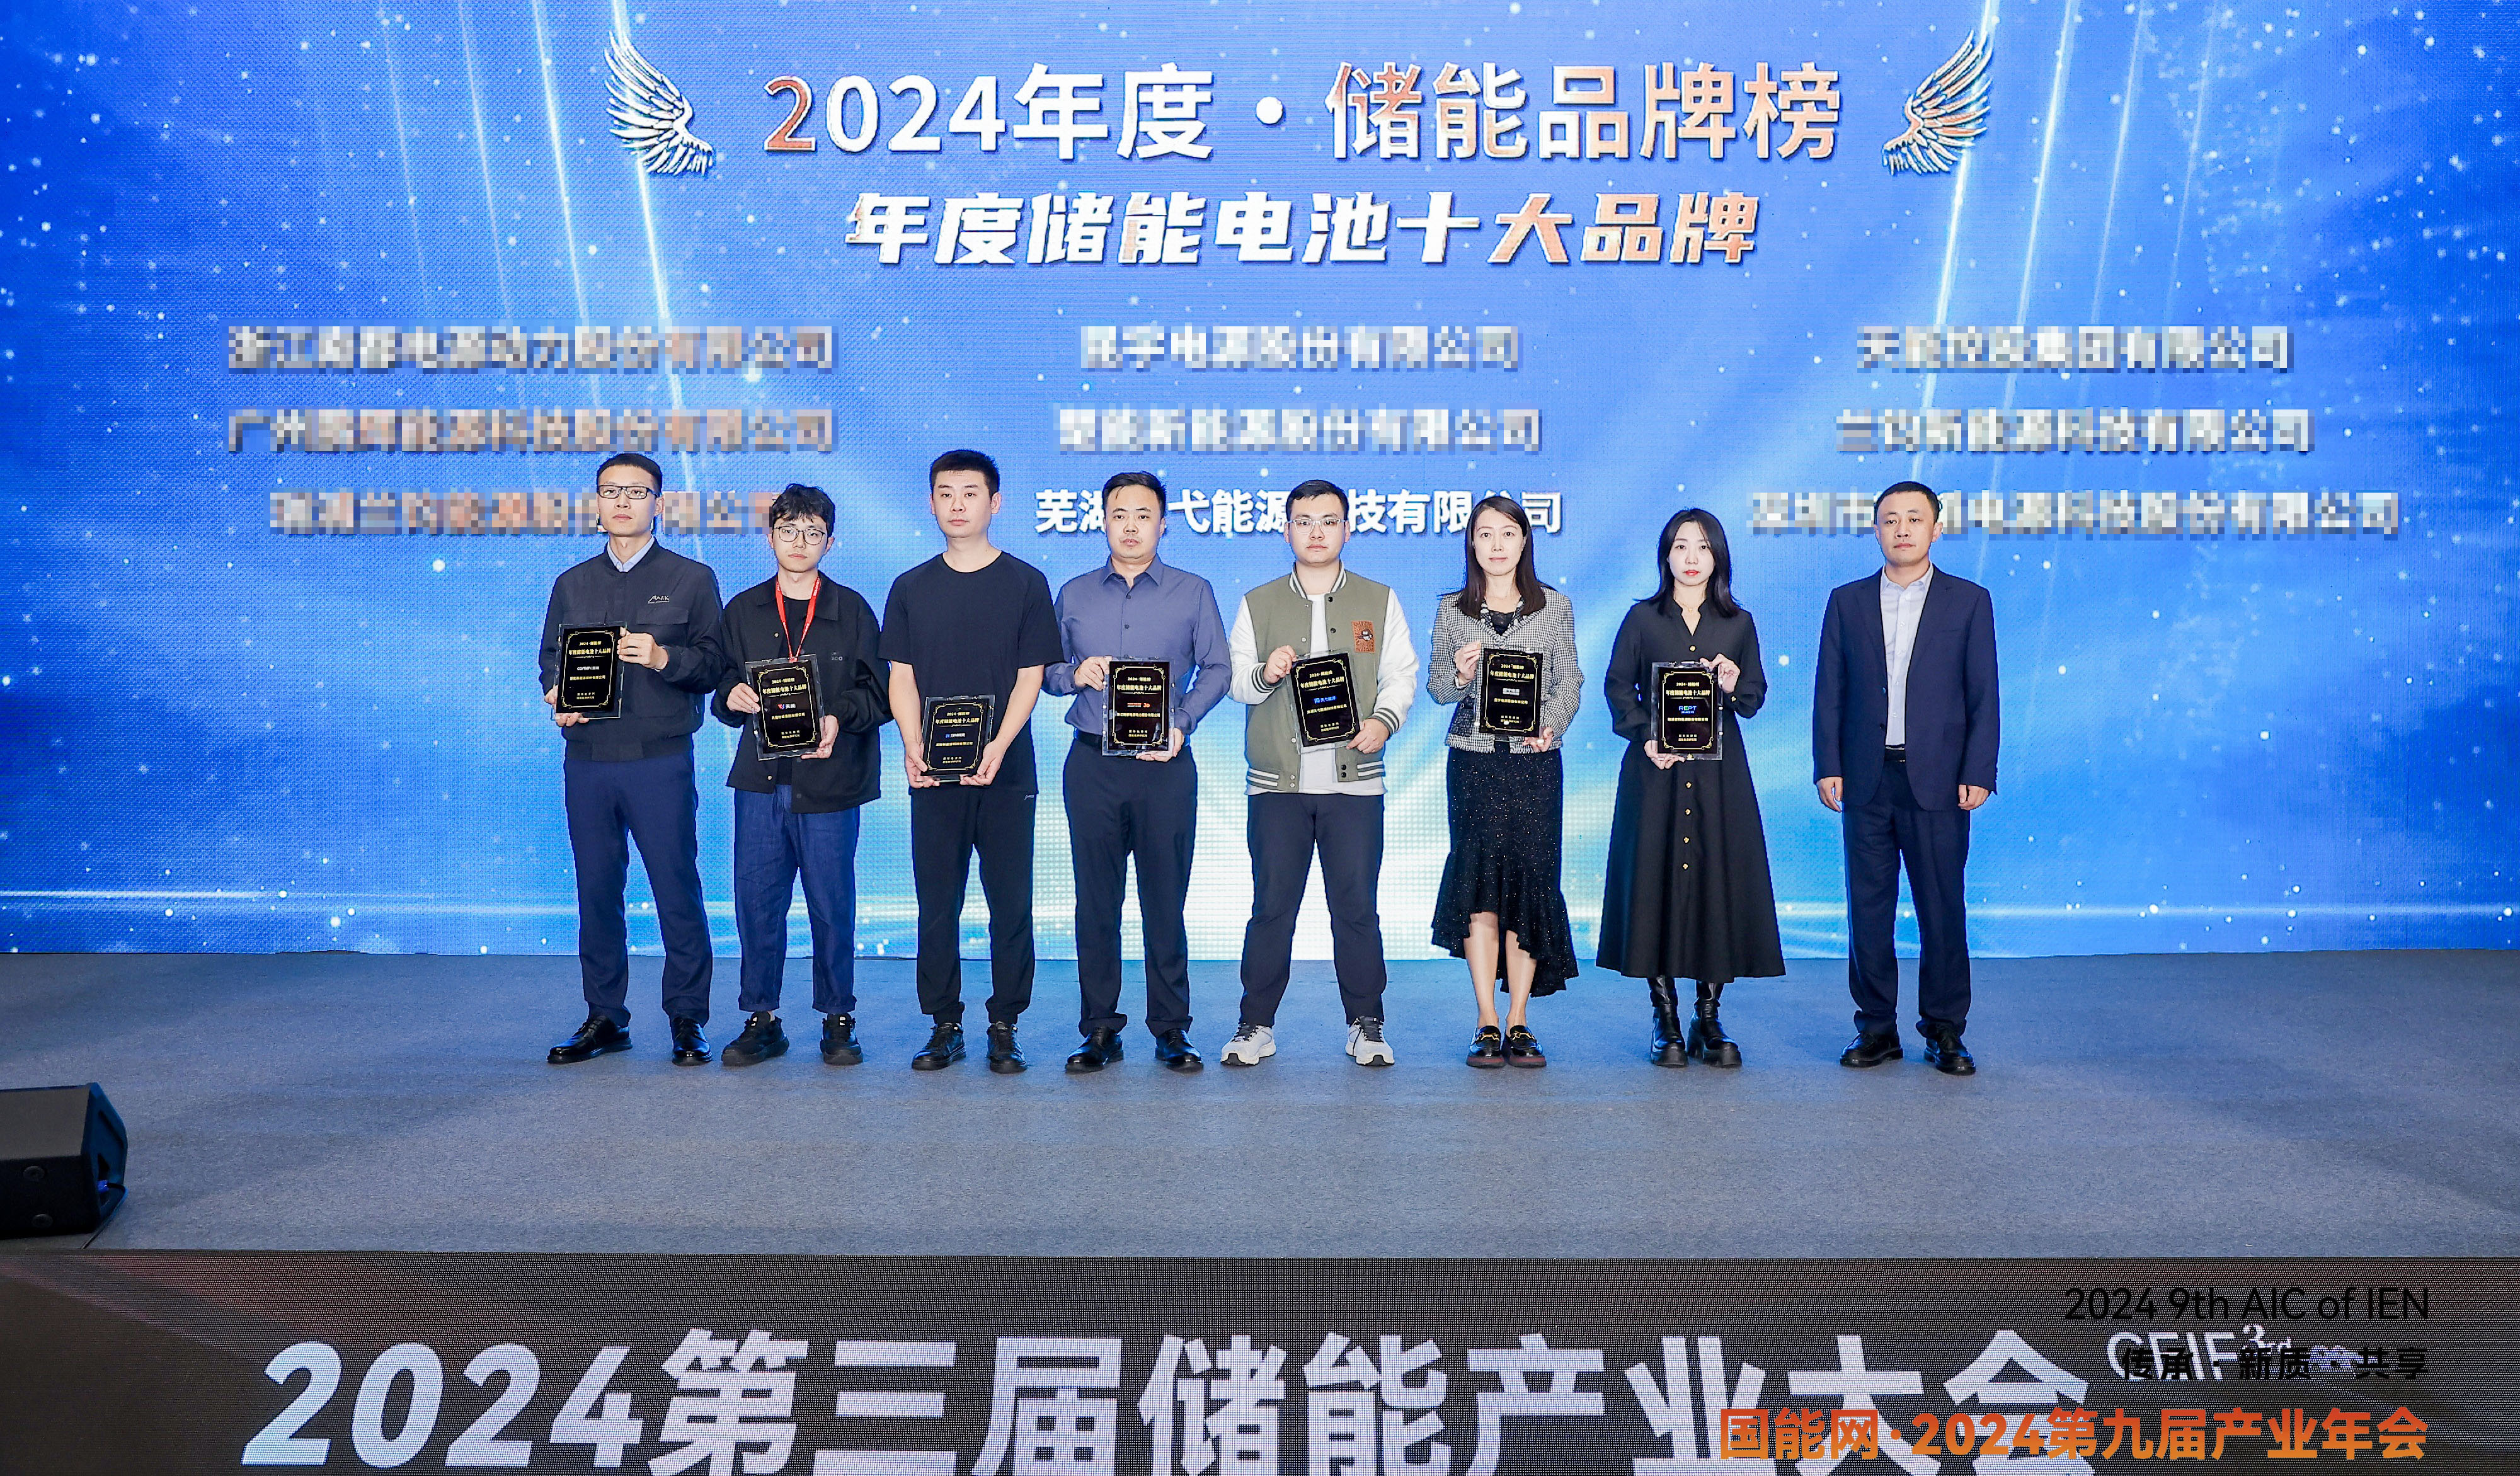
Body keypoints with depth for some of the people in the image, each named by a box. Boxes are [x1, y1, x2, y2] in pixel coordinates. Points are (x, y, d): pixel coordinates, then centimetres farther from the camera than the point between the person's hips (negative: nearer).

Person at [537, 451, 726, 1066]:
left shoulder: (691, 579, 6)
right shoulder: (572, 584, 17)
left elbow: (715, 664, 1)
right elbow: (551, 660, 18)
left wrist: (664, 658, -17)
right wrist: (557, 699, -2)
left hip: (660, 758, -4)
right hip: (587, 757, 4)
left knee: (677, 891, -3)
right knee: (596, 892, 7)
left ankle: (687, 1020, 6)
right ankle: (604, 1018, 17)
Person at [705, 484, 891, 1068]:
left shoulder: (851, 609, 6)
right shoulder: (743, 610, 13)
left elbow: (880, 694, 1)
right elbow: (723, 691, 14)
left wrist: (840, 719, -16)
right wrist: (733, 697, -9)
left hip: (829, 778, -2)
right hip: (760, 779, 2)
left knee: (832, 905, 2)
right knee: (756, 901, 3)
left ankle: (838, 1019, 14)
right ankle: (762, 1020, 15)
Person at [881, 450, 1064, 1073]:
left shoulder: (1025, 583, 4)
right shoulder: (911, 589, 10)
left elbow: (1030, 677, 0)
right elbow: (902, 678, 8)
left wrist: (997, 748, -14)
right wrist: (913, 747, -9)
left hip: (1005, 772, -2)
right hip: (932, 776, 2)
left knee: (1010, 905, 1)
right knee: (937, 905, 5)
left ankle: (1004, 1027, 11)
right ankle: (944, 1026, 14)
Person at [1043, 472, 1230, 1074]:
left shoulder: (1193, 592, 7)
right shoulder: (1074, 595, 13)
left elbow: (1216, 669, 4)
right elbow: (1046, 670, 14)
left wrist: (1181, 724, -10)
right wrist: (1074, 674, -8)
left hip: (1165, 763, -2)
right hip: (1092, 763, 2)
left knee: (1166, 899, 1)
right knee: (1096, 900, 3)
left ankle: (1171, 1029, 10)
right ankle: (1100, 1028, 11)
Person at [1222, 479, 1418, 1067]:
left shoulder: (1379, 601, 11)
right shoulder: (1257, 604, 12)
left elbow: (1401, 675, 6)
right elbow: (1233, 680, 9)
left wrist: (1385, 720, -12)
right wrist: (1263, 675, -12)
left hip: (1355, 780, 0)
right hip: (1276, 781, 0)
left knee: (1356, 905, 2)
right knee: (1271, 904, 2)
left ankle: (1366, 1024, 13)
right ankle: (1257, 1024, 12)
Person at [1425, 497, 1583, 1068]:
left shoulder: (1555, 606, 7)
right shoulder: (1452, 610, 7)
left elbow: (1568, 682, 6)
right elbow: (1435, 687, 8)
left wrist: (1550, 727, -12)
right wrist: (1459, 676, -14)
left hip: (1535, 762, 0)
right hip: (1472, 762, 0)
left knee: (1530, 883, -1)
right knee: (1478, 882, -4)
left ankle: (1518, 1022, 7)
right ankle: (1487, 1025, 3)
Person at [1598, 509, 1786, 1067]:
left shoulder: (1738, 623, 10)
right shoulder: (1643, 618, 7)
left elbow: (1756, 698, 11)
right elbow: (1617, 686, 4)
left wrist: (1734, 686, -11)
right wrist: (1645, 737, -10)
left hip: (1719, 773, 1)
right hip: (1656, 769, -1)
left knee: (1720, 880, -1)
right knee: (1656, 880, -3)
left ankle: (1710, 1019, 8)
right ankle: (1666, 1021, 6)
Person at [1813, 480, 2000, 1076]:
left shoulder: (1970, 601, 5)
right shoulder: (1847, 601, 9)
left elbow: (1983, 695, 2)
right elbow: (1829, 691, 8)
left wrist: (1978, 774, -5)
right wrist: (1827, 767, -1)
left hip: (1938, 780, -2)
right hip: (1867, 781, 2)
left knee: (1943, 909, 1)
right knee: (1868, 908, 5)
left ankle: (1944, 1031, 12)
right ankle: (1876, 1027, 14)